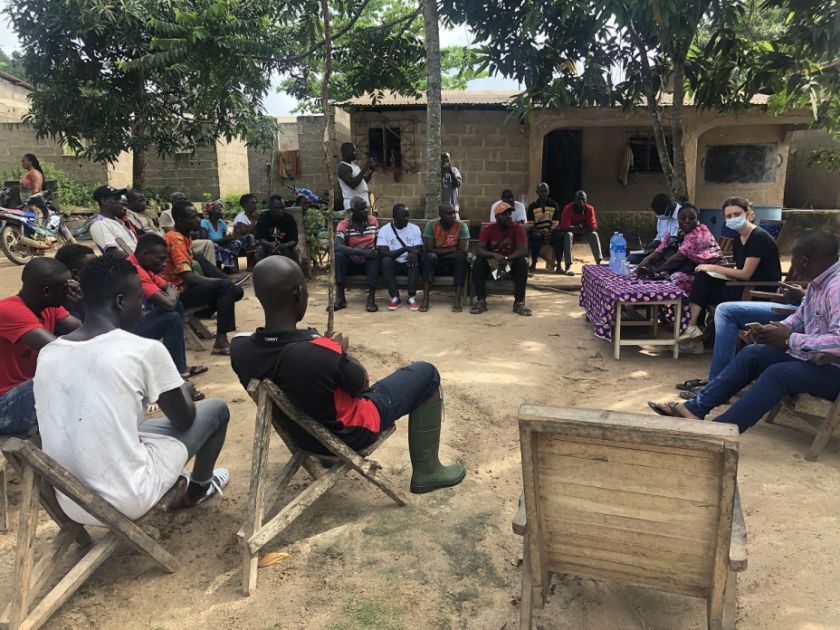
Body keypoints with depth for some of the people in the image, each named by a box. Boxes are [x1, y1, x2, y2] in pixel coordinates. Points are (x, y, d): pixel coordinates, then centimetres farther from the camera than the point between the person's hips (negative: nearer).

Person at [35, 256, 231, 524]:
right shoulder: (145, 350, -16)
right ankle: (198, 488, 37)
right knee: (216, 409, 13)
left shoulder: (47, 354, 0)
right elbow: (184, 420, -1)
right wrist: (185, 390, 21)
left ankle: (183, 487, 39)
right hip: (129, 501, -6)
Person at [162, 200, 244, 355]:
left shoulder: (185, 237, 11)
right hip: (179, 293, -9)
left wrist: (219, 280, 0)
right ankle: (221, 341, -26)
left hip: (188, 287, 9)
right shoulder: (176, 239, -18)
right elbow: (188, 277, -25)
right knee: (225, 286, -25)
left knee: (236, 291, 4)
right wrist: (219, 281, -14)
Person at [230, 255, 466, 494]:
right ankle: (427, 471, 18)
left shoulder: (239, 348, -21)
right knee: (426, 373, 7)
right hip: (349, 434, -6)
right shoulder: (320, 353, -38)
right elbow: (360, 384, -16)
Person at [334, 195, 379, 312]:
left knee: (375, 256, -32)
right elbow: (337, 246, -28)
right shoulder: (343, 225, -13)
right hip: (351, 263, -1)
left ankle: (371, 297, -35)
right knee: (338, 255, -32)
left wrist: (376, 251, -17)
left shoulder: (373, 221, -1)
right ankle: (340, 298, -29)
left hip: (369, 263, 1)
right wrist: (362, 252, -37)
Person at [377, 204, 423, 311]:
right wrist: (405, 248, -25)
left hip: (409, 264, 1)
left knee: (414, 258, -32)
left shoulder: (414, 229, 2)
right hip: (394, 264, -1)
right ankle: (395, 298, -26)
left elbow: (420, 249, -7)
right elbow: (384, 253, -17)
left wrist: (414, 252, -33)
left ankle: (412, 297, -29)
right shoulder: (384, 230, -5)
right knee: (386, 261, -33)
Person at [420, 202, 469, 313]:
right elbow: (428, 249, -17)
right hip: (436, 264, 0)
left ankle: (457, 299, -33)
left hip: (454, 263, 0)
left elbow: (464, 250, -17)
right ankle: (425, 298, -34)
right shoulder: (431, 225, -9)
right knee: (430, 256, -32)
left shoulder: (462, 226, -7)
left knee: (460, 257, -31)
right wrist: (452, 249, -16)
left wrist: (440, 252, -18)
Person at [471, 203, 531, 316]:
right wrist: (494, 256, -42)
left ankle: (519, 302, -28)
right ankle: (481, 301, -25)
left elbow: (524, 250, -22)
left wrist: (506, 258, -37)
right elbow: (478, 250, -22)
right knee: (478, 262, -29)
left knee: (522, 261, -31)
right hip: (492, 263, 0)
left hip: (511, 263, 0)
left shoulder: (517, 228, -12)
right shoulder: (487, 229, -11)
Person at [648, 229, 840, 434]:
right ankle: (695, 408, -1)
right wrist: (777, 331, -5)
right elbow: (800, 317, 15)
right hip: (813, 355, 10)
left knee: (777, 373, -29)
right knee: (752, 354, 1)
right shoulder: (820, 280, 5)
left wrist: (790, 340, -28)